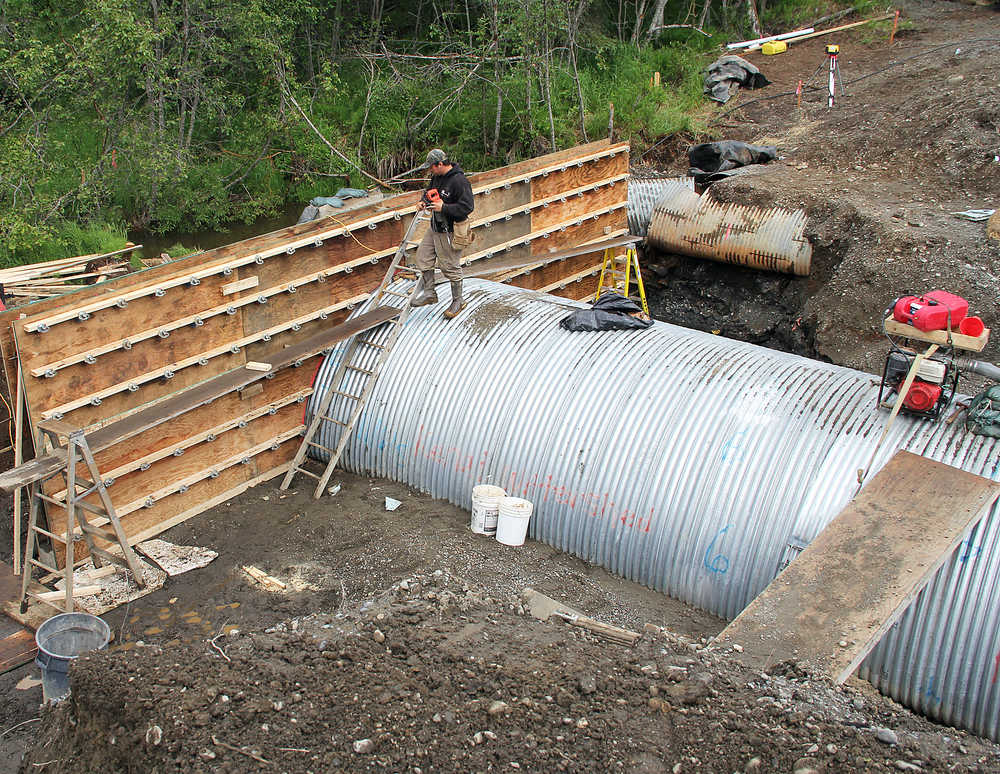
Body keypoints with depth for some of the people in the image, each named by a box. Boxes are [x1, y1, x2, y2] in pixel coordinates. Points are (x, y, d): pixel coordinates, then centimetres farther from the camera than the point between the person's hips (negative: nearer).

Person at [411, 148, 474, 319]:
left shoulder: (459, 181, -22)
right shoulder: (437, 177, 5)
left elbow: (467, 207, -26)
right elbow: (429, 190, 25)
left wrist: (444, 208, -28)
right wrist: (424, 201, 3)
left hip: (449, 232, -9)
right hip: (435, 228, 9)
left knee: (450, 267, 1)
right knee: (422, 258, 12)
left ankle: (458, 301, 18)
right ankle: (429, 292, 27)